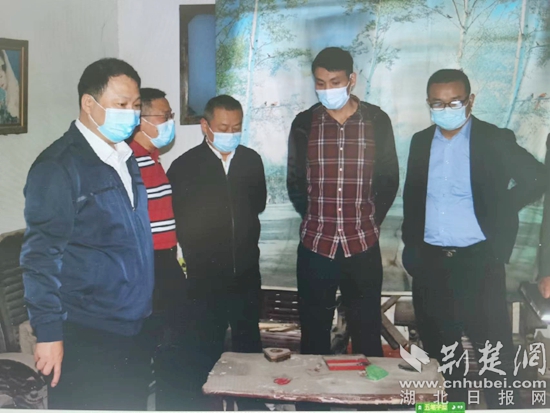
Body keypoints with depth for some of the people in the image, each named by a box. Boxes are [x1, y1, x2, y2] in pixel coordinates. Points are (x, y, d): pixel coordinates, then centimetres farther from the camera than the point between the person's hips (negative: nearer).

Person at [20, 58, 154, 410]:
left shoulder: (126, 160, 11)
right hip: (85, 340, -7)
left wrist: (143, 319, 16)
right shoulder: (59, 166, -13)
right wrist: (49, 333, -17)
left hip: (132, 333, 7)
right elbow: (41, 255, -15)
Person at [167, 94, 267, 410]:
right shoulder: (184, 166, -9)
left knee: (249, 342, 18)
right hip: (206, 274, -3)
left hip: (246, 271, 4)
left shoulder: (252, 160, 2)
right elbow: (179, 220, -5)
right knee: (206, 348, 9)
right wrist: (198, 256, -4)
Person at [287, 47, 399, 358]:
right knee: (314, 330, 12)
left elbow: (389, 179, 7)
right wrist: (315, 221, 7)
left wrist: (371, 222, 4)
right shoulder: (304, 123, 2)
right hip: (315, 244, 1)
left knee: (367, 331, 10)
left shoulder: (378, 121, 0)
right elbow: (295, 181, 9)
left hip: (363, 244, -1)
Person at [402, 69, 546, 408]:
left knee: (493, 344, 2)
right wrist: (411, 244, 10)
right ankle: (452, 401, 36)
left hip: (478, 259, -4)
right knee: (439, 342, 16)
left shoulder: (495, 140, -6)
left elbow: (536, 178, -2)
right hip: (430, 259, 4)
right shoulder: (421, 142, 7)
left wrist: (499, 214, -4)